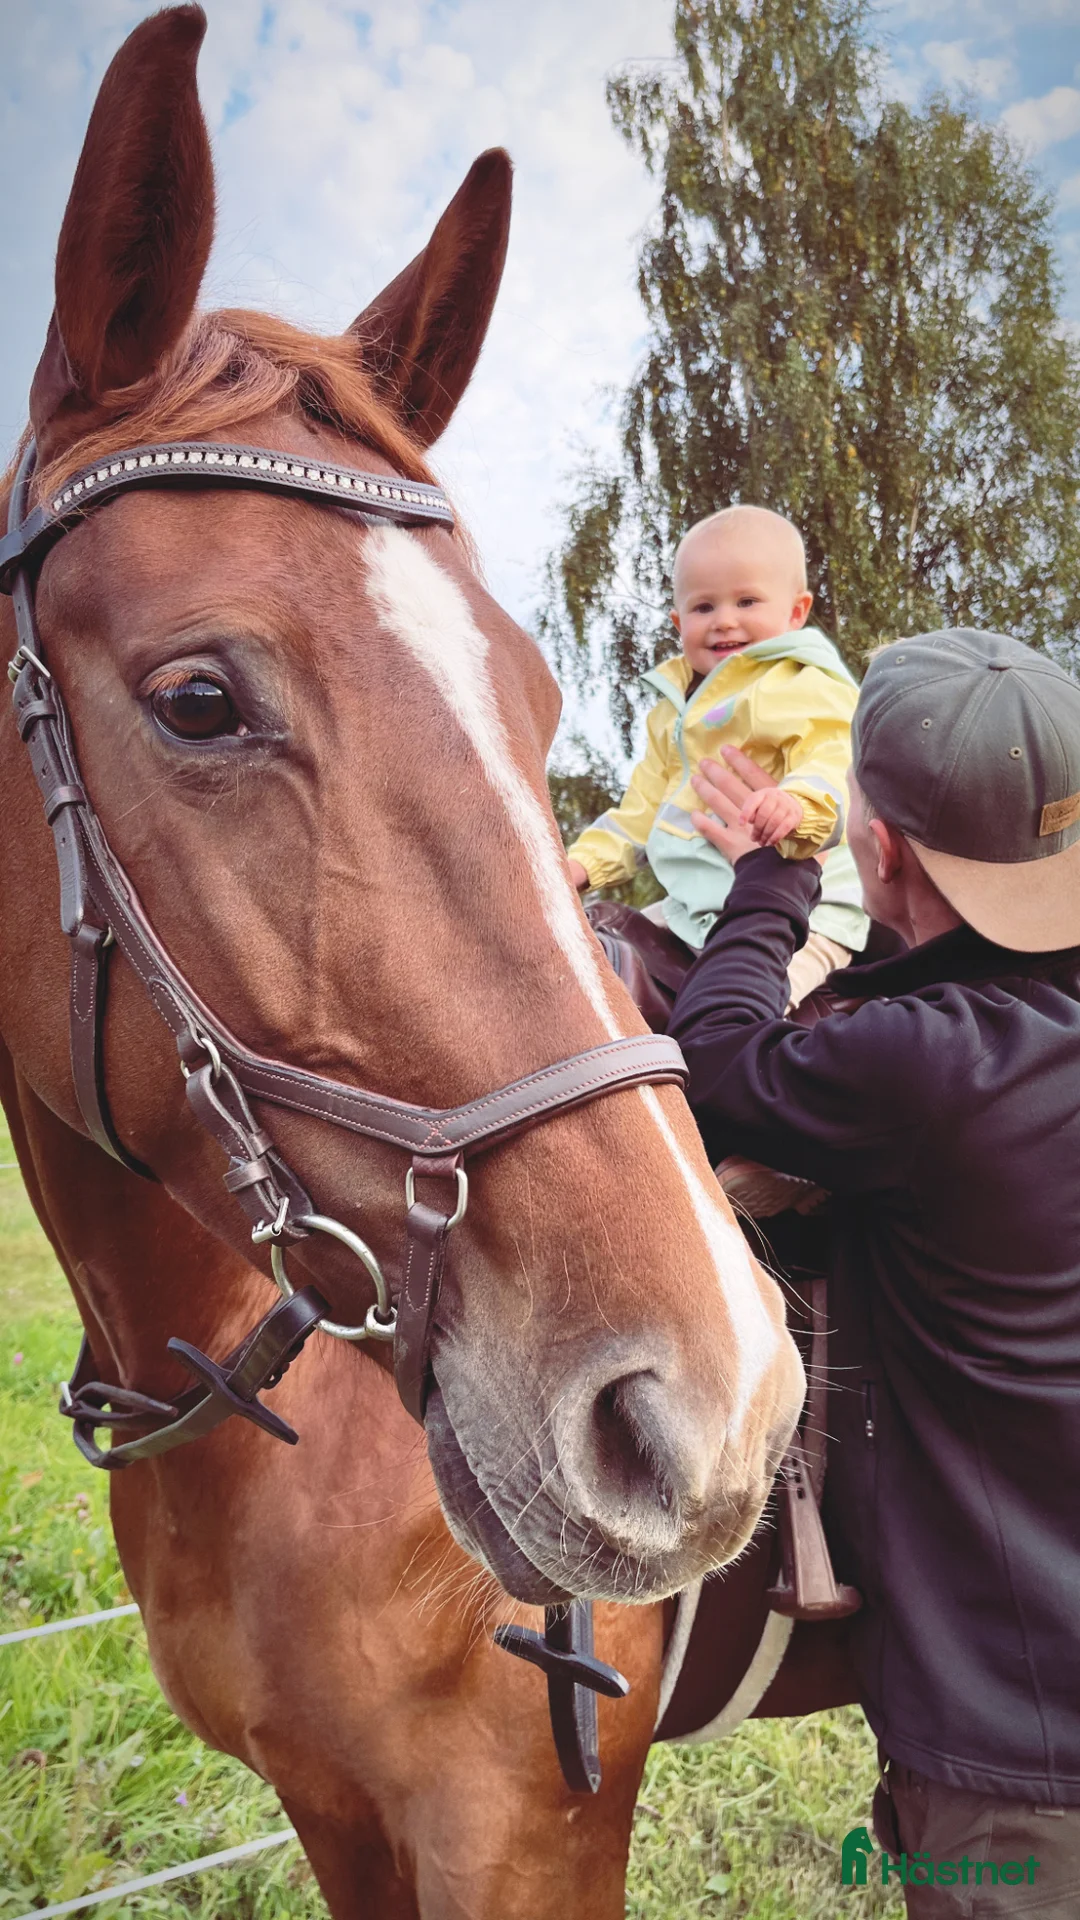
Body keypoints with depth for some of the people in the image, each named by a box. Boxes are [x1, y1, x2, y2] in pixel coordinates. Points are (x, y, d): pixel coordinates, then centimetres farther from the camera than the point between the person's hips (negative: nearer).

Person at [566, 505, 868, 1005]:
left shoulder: (809, 690, -10)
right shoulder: (675, 708, 17)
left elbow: (836, 768, -27)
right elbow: (646, 802, 26)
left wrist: (798, 806, -49)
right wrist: (585, 862, 16)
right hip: (695, 907, 9)